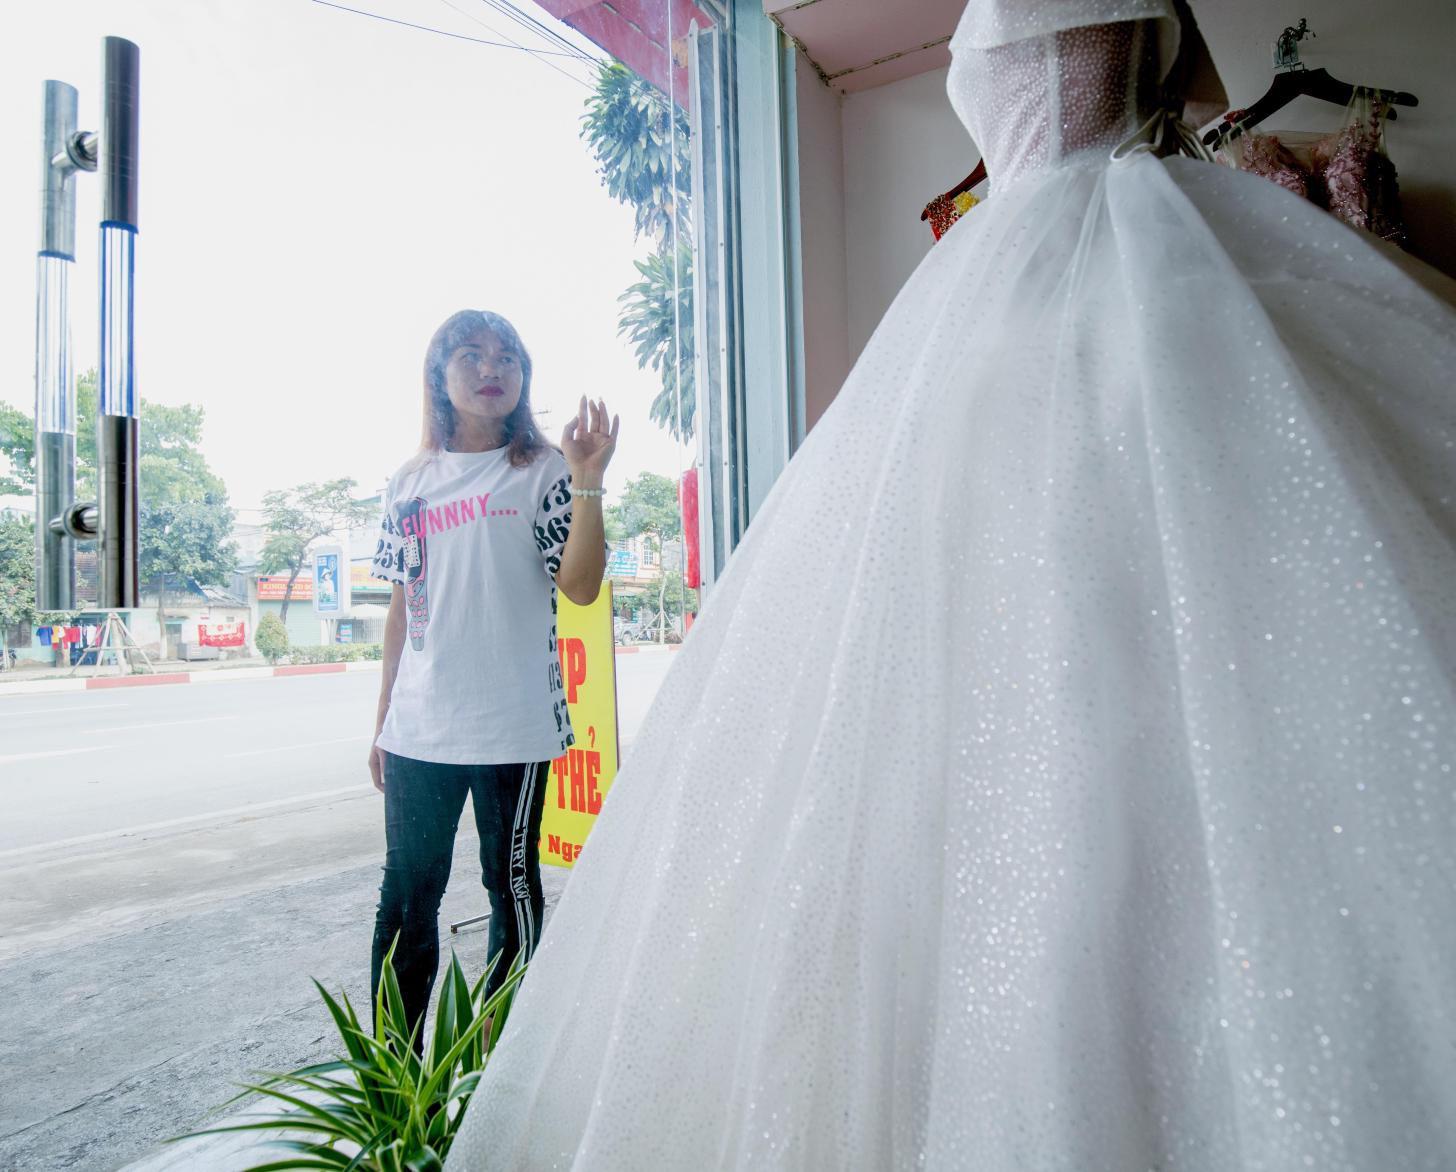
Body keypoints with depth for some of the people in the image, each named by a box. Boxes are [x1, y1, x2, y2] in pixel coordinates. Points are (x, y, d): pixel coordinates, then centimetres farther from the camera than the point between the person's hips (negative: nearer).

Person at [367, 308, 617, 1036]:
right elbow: (401, 607, 13)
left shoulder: (542, 470, 0)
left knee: (512, 882, 8)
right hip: (419, 729, 4)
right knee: (406, 889, 11)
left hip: (513, 726, -3)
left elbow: (579, 587, -11)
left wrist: (587, 481, -21)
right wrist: (383, 721, 14)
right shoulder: (411, 484, 11)